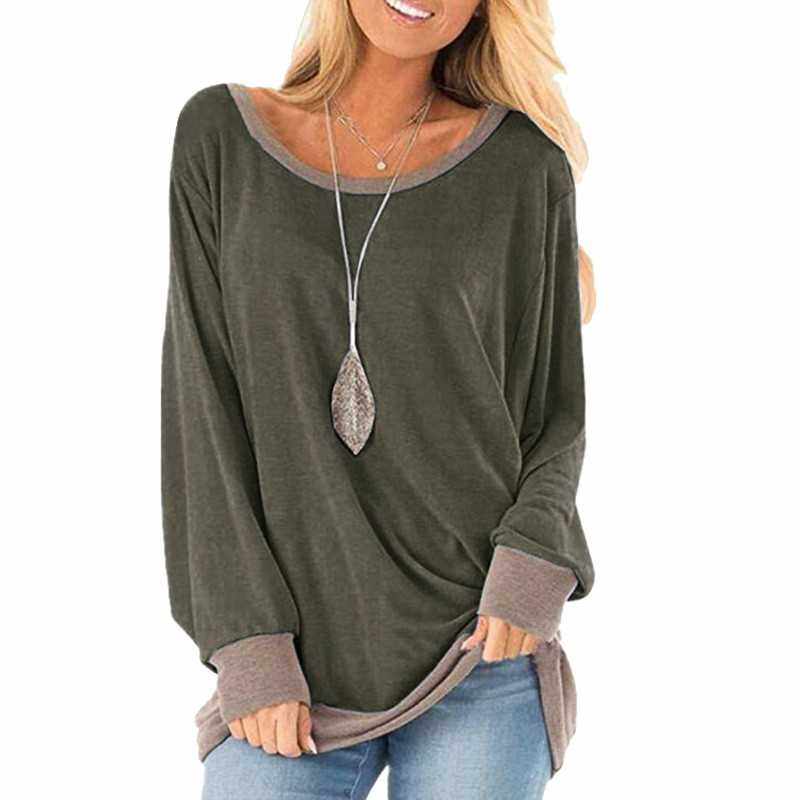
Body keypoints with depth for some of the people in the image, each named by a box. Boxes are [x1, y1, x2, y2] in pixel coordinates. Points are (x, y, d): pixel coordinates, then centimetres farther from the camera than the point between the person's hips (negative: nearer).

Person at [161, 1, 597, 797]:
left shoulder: (524, 164, -1)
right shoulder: (220, 136, 1)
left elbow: (554, 411, 6)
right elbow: (204, 403, -1)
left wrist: (535, 562, -14)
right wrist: (247, 645, -8)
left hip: (480, 661, 0)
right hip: (296, 673, 1)